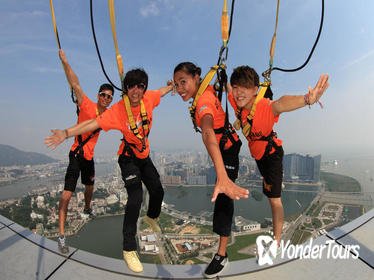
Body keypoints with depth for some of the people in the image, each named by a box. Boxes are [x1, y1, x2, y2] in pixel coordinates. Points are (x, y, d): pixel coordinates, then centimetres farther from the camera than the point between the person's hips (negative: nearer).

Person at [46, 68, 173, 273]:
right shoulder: (117, 110, -26)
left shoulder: (149, 98, -13)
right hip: (128, 159, -6)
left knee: (157, 191, 13)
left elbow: (163, 91, 9)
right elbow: (93, 123, -35)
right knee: (135, 198, -19)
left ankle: (151, 217, 48)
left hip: (144, 156, 6)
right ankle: (129, 249, -3)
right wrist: (66, 133, -49)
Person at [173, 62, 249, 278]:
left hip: (227, 148, -9)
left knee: (223, 198, -8)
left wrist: (222, 178, -67)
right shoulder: (207, 89, -11)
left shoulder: (203, 102, -37)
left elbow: (208, 135, -56)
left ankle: (222, 254, 2)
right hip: (224, 144, 9)